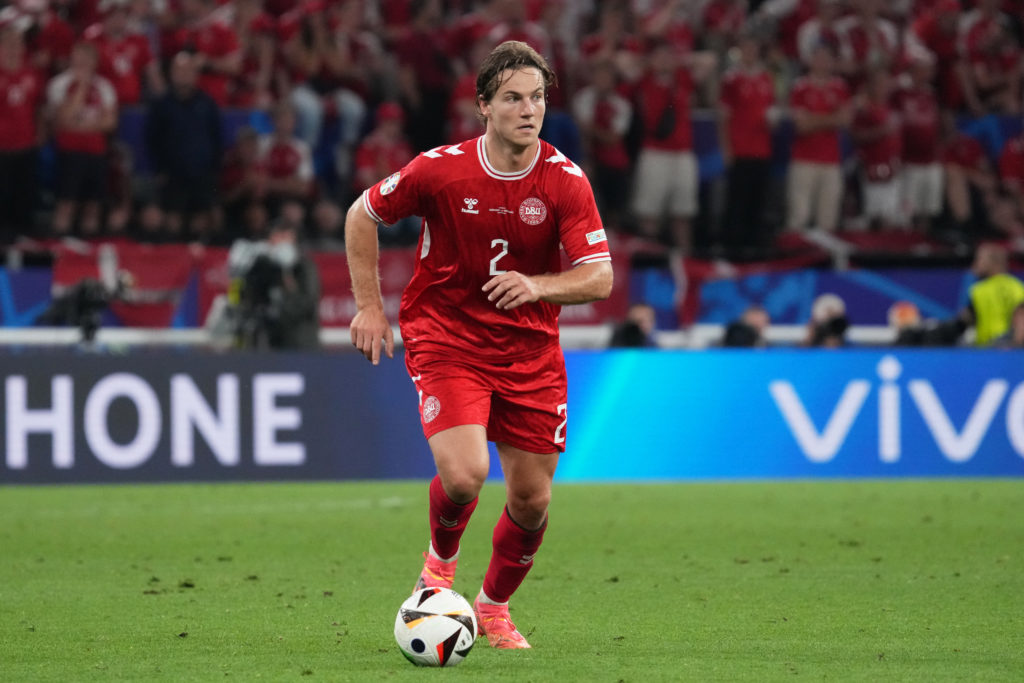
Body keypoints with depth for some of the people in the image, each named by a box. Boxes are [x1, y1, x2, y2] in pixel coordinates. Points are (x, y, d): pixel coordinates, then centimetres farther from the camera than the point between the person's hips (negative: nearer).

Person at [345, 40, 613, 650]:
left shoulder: (566, 181, -10)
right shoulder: (440, 170, -12)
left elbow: (600, 278, -12)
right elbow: (363, 216, 3)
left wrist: (537, 286, -30)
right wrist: (370, 305, 1)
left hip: (530, 347, 2)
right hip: (445, 339, -2)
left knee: (532, 498, 4)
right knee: (464, 476, -22)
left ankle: (494, 607, 31)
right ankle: (441, 558, 12)